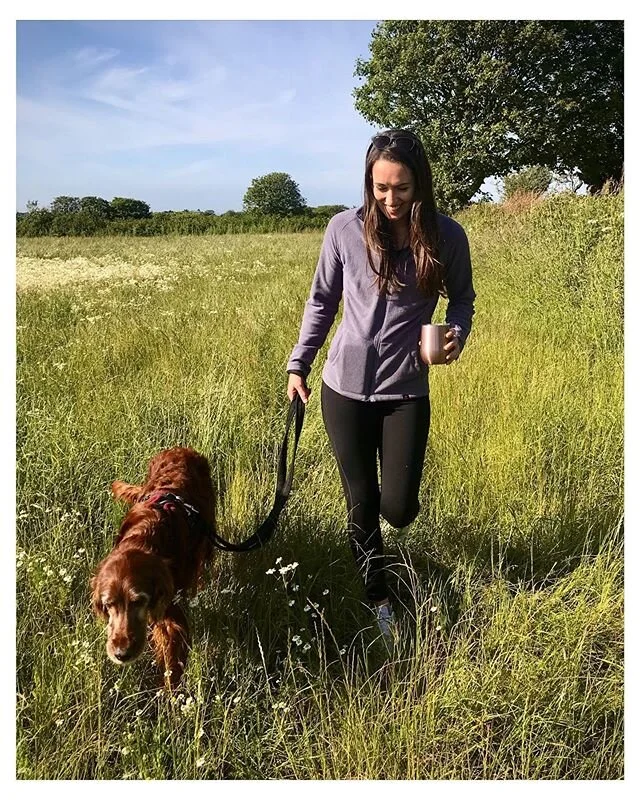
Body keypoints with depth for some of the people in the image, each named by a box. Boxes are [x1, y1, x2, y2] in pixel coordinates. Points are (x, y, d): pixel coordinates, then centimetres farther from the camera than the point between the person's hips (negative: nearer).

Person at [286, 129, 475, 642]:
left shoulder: (446, 236, -6)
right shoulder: (345, 229, -6)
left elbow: (462, 298, 10)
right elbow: (322, 301, 6)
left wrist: (457, 334, -12)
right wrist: (299, 366, 5)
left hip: (406, 393, 0)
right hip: (345, 389, 1)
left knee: (398, 509, 0)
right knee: (361, 505, 9)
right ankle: (378, 600, 31)